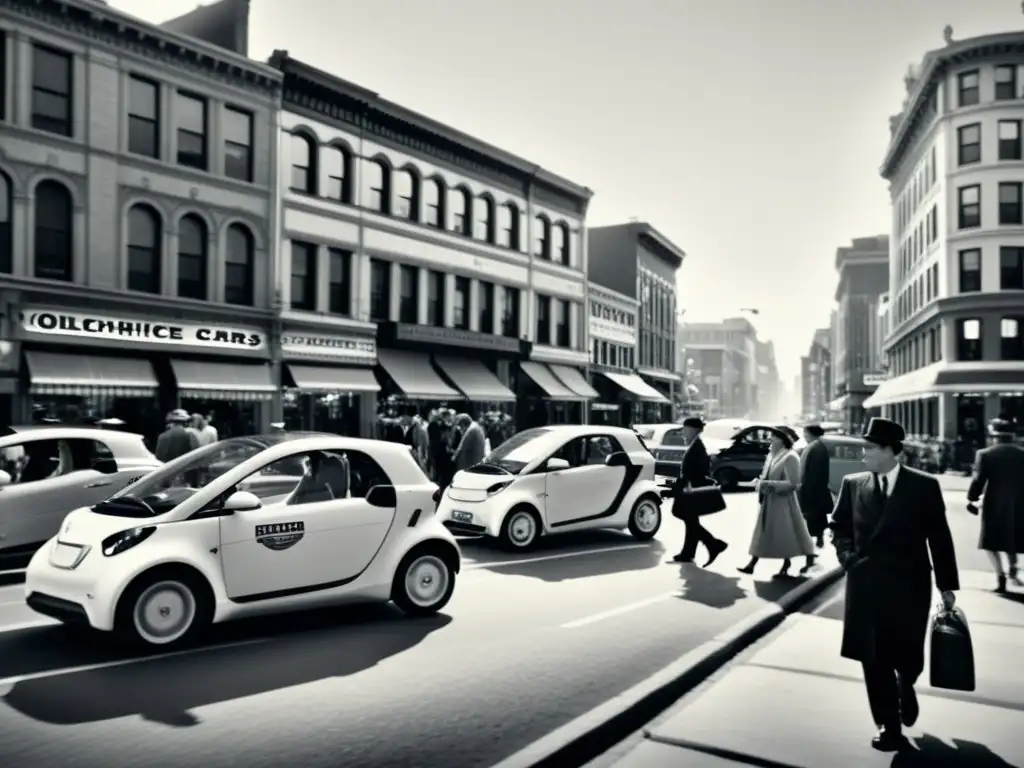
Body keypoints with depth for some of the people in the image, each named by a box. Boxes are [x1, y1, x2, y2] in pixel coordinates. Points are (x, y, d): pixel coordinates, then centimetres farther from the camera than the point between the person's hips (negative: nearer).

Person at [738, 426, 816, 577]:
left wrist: (769, 484, -24)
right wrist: (760, 481, -3)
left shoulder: (790, 458, -17)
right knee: (763, 533, 9)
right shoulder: (771, 456, 9)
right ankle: (752, 563, 11)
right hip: (769, 501, 8)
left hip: (783, 502, -8)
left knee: (786, 534, 3)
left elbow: (792, 483, -21)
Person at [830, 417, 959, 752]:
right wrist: (847, 554, -2)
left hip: (909, 585, -2)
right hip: (866, 584, 2)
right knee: (875, 660, 5)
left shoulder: (924, 486, -5)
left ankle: (905, 688, 44)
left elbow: (939, 537, -1)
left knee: (907, 655, 8)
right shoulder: (853, 484, 1)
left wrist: (947, 585, 1)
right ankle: (888, 726, 21)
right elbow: (839, 525, 13)